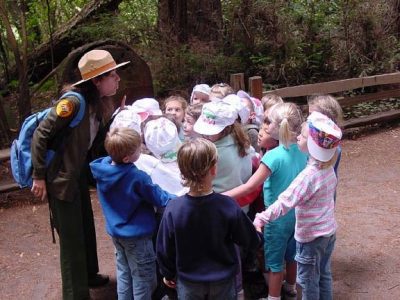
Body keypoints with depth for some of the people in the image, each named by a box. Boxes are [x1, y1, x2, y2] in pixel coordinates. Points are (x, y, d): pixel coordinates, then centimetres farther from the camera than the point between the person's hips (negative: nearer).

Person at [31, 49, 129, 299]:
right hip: (61, 177, -8)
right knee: (72, 238, 2)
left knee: (87, 227, 21)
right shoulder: (74, 101, -25)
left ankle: (89, 275, 43)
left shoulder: (97, 103, 1)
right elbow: (41, 135, -22)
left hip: (79, 173, 9)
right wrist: (39, 177, -19)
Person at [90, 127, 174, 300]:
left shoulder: (102, 167, -12)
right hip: (136, 235, -7)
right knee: (143, 279, 10)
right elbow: (158, 197, -16)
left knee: (124, 273, 23)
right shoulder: (137, 177, -29)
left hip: (115, 231, 7)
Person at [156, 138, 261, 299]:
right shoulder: (228, 206, -23)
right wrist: (258, 229, 14)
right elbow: (251, 242, -8)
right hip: (223, 280, 0)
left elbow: (164, 250, -9)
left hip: (188, 282, 0)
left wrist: (168, 274, 10)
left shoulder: (173, 209, -22)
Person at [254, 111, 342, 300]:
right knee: (324, 275, 23)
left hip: (311, 236, -8)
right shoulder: (328, 168, -3)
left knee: (308, 281, 11)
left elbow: (285, 201, -34)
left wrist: (261, 218, -37)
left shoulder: (308, 175, -28)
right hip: (329, 231, 8)